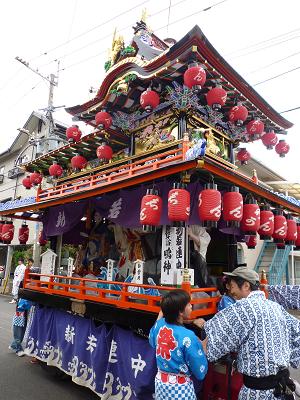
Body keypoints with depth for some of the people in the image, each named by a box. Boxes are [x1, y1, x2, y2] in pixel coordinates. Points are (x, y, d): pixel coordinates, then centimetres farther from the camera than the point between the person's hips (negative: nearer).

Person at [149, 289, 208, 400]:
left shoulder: (159, 324, -12)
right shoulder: (187, 337, -28)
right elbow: (200, 373, -19)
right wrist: (203, 348, -7)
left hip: (160, 382, 6)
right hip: (180, 388, -5)